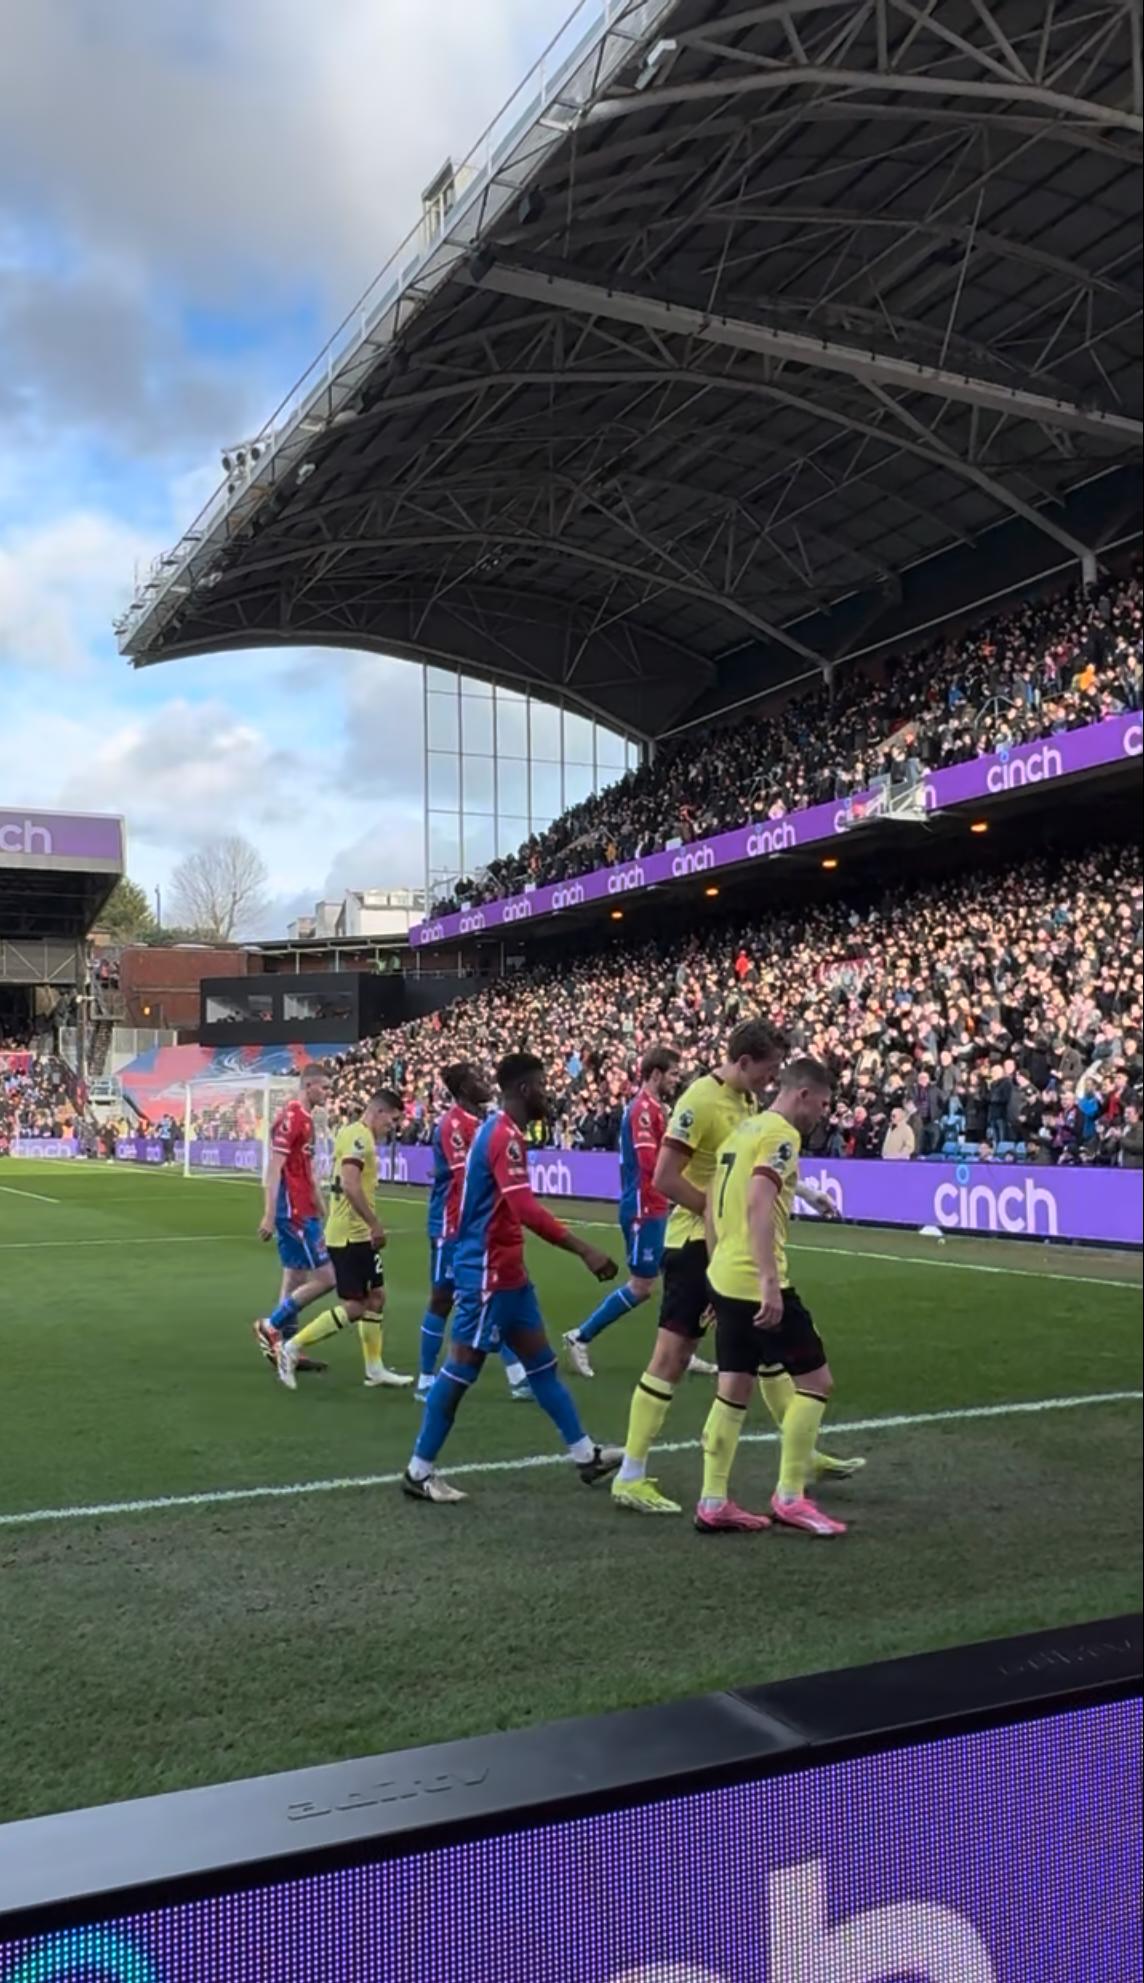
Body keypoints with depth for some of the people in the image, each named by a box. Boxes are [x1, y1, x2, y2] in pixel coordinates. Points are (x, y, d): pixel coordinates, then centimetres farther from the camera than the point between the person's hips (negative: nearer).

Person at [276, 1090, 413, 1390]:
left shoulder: (359, 1136, 15)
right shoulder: (358, 1136, -16)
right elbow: (350, 1185, -26)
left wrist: (370, 1226, 19)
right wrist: (375, 1224, -23)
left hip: (358, 1235, 10)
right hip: (350, 1235, -10)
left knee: (376, 1296, 12)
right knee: (353, 1306, -6)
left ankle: (375, 1369, 18)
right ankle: (292, 1347, 1)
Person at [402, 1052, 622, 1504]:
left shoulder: (499, 1132, 12)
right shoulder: (505, 1136, -19)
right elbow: (527, 1210, -30)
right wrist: (585, 1251, -31)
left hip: (505, 1270, 10)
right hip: (487, 1272, -10)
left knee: (540, 1360, 14)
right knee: (462, 1367, -2)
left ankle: (585, 1454, 22)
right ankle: (419, 1471, 8)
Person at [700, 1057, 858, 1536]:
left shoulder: (742, 1130, 16)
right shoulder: (781, 1135, -12)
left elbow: (714, 1209, 21)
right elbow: (758, 1206, -25)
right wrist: (769, 1282, -29)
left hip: (723, 1278, 9)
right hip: (755, 1284, -9)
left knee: (733, 1388, 13)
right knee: (814, 1379, 2)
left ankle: (713, 1503, 16)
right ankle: (790, 1497, 5)